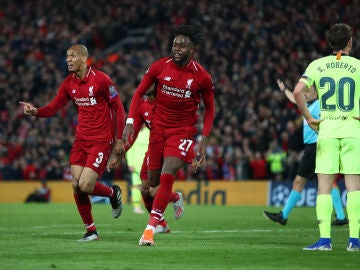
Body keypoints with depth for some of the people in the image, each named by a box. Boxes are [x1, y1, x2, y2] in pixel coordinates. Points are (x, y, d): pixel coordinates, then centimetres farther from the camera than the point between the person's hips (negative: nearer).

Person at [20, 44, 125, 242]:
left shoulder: (101, 79, -11)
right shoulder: (69, 83, 6)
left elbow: (118, 108, -7)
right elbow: (53, 108, 5)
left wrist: (119, 140, -8)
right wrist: (35, 111, -17)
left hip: (101, 141, -6)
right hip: (81, 140, 6)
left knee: (85, 186, -15)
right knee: (76, 186, -3)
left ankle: (113, 193, 17)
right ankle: (90, 231, 12)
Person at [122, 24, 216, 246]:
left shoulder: (202, 77, -9)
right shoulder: (159, 67, -7)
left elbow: (210, 108, 4)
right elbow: (139, 93, 3)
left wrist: (204, 140, -5)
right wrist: (130, 122, -9)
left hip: (183, 132, -3)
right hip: (158, 128, 3)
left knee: (167, 175, -21)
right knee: (153, 181, 7)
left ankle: (150, 228, -16)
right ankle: (176, 198, 43)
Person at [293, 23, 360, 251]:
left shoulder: (317, 65, 5)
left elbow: (298, 91, -7)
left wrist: (309, 118, 1)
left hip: (326, 130, 1)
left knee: (324, 187, 3)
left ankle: (325, 239, -3)